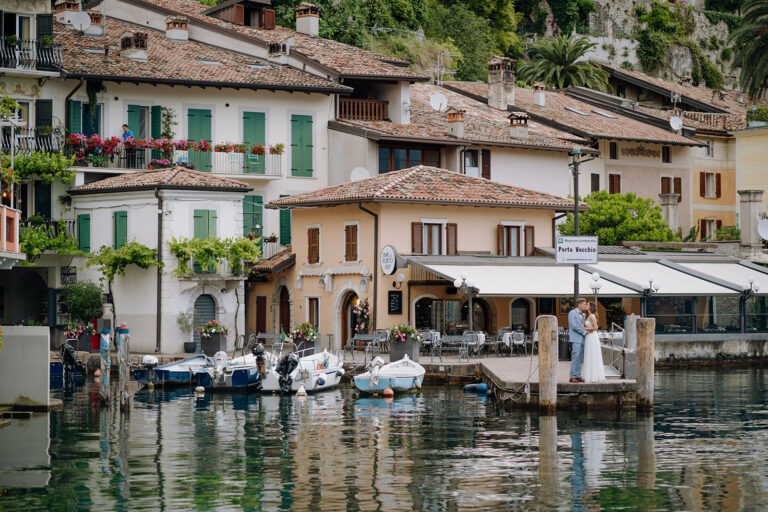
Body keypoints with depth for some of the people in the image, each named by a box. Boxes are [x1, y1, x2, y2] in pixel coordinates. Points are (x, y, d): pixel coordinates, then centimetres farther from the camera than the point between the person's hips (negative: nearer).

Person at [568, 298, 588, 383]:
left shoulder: (582, 315, 19)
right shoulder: (572, 313, -6)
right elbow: (574, 326, -15)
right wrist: (584, 332, -13)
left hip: (582, 340, 8)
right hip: (575, 339, -8)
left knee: (580, 359, 6)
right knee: (575, 358, -11)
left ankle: (578, 376, 9)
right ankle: (572, 377, -9)